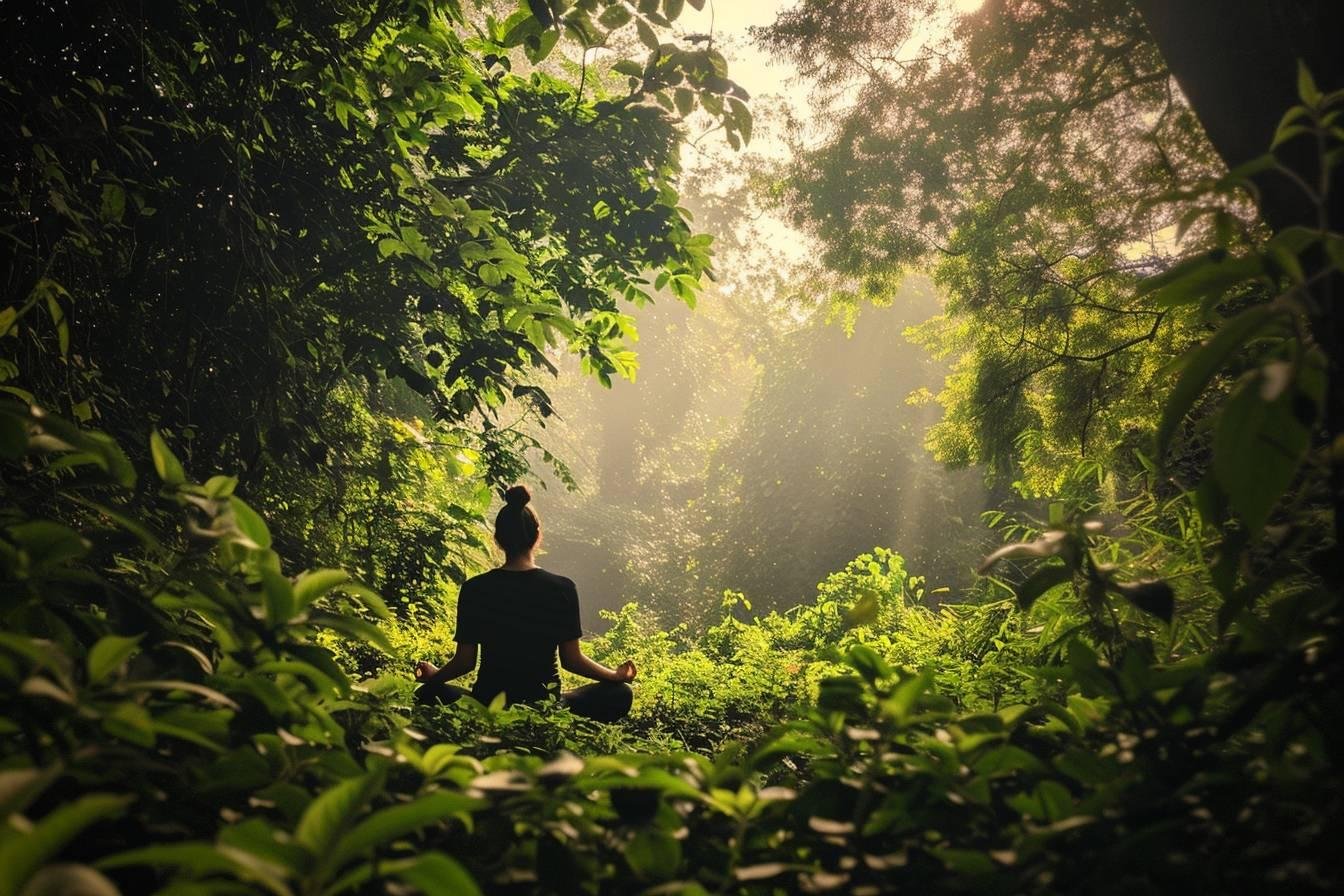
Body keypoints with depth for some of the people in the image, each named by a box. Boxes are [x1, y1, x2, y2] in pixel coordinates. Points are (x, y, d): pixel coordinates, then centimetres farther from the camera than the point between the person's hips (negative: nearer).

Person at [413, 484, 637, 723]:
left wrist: (434, 674, 22)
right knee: (621, 694, 17)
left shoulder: (474, 589, -5)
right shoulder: (562, 589, -8)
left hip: (486, 704, 1)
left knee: (427, 693, 29)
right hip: (544, 703, -1)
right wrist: (615, 675, 14)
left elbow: (465, 661, -1)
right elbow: (572, 660, -4)